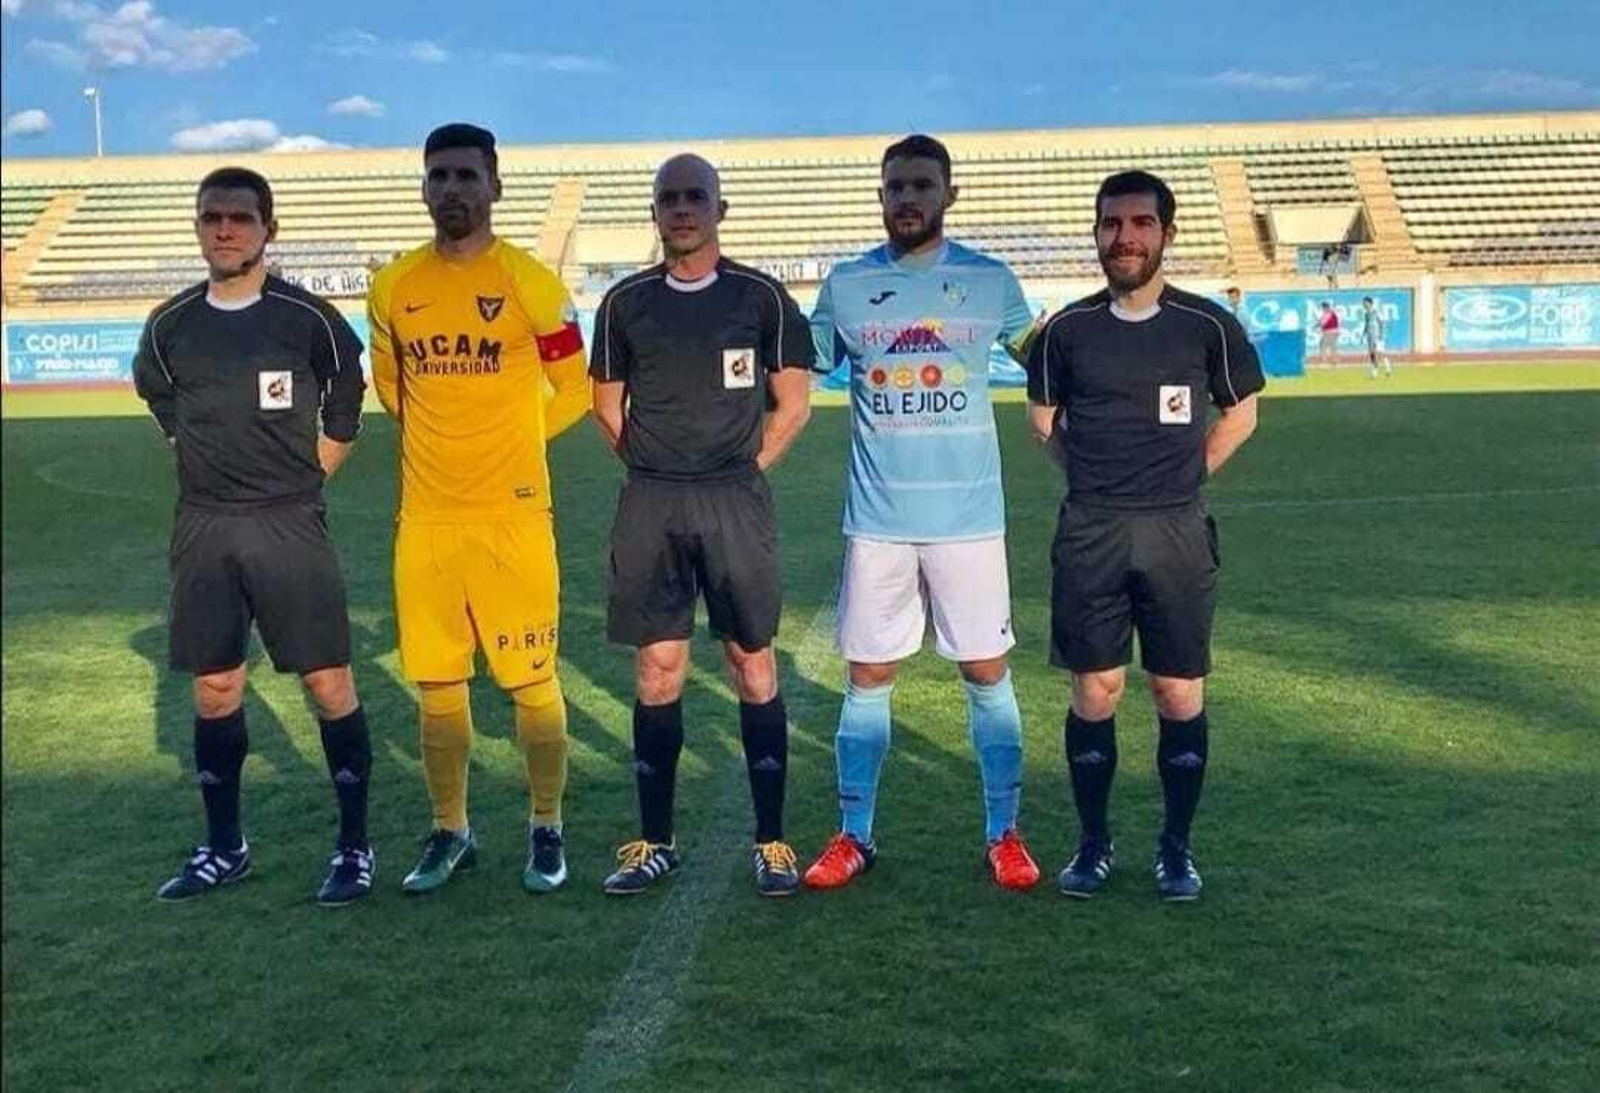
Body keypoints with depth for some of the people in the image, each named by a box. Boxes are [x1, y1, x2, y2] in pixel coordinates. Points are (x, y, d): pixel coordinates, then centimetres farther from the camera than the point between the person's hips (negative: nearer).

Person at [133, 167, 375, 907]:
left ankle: (354, 846, 8)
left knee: (328, 682, -4)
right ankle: (224, 847, 25)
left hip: (290, 526, -3)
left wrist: (294, 481, 8)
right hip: (202, 529, 4)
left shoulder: (309, 318, -6)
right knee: (214, 688, 10)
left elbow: (345, 415, 7)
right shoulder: (168, 327, 4)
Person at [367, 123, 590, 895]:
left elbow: (575, 390, 3)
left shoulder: (532, 285, -6)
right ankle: (450, 832, 24)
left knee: (531, 681, 3)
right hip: (424, 518, 4)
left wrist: (506, 445, 9)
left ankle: (546, 829, 20)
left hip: (512, 515, -3)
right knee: (437, 685, 9)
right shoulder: (392, 288, 5)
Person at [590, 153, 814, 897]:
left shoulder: (761, 298, 2)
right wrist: (659, 469, 10)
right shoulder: (626, 302, 7)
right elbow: (606, 405, 15)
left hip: (735, 501, -2)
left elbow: (794, 404, 5)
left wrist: (742, 470, 3)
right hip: (649, 507, 2)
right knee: (656, 670, 4)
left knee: (753, 666, 0)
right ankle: (655, 841, 14)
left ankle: (771, 841, 9)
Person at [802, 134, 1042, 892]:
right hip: (877, 518, 1)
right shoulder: (845, 284, 2)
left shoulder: (990, 280, 1)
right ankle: (854, 836, 18)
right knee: (867, 676, 7)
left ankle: (1004, 834, 17)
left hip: (968, 514, -1)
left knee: (986, 673, 5)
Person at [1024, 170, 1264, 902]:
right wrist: (1103, 472, 10)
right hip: (1089, 534, 1)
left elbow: (1240, 414, 13)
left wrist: (1179, 477, 7)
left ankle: (1176, 848, 17)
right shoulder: (1067, 329, 1)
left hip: (1176, 533, 0)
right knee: (1094, 693, 4)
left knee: (1180, 696, 3)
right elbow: (1044, 418, 15)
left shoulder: (1207, 325, -2)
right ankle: (1094, 843, 18)